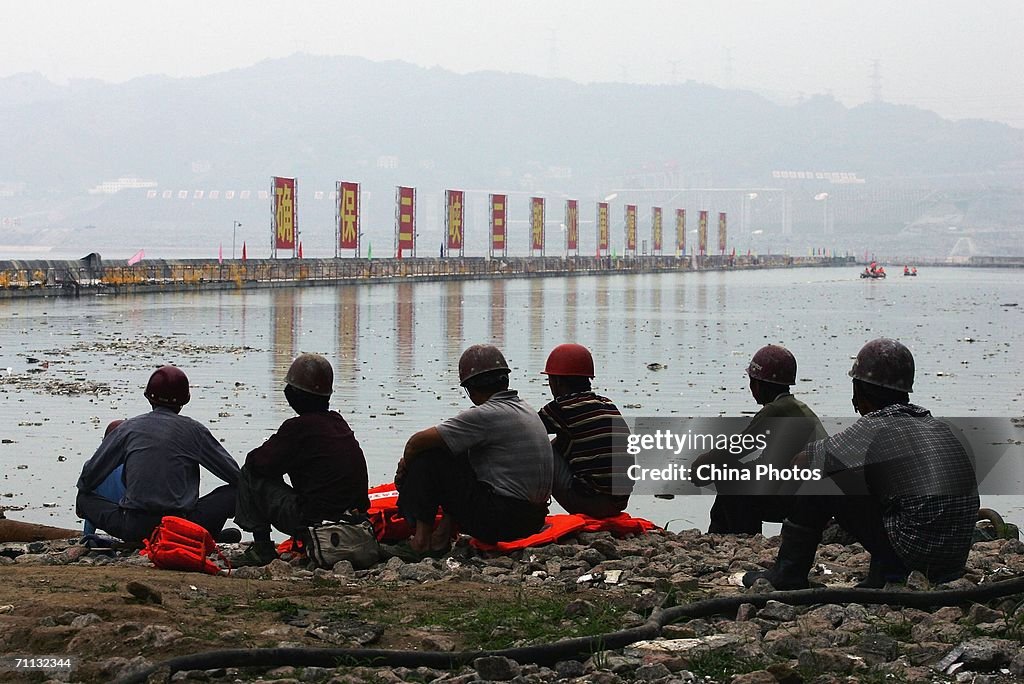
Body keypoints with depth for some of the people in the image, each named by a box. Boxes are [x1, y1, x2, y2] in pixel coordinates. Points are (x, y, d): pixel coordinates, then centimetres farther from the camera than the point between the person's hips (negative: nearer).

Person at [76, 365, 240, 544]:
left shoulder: (129, 427, 8)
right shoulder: (193, 429, 4)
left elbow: (91, 472, 14)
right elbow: (234, 474, 9)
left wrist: (82, 492, 35)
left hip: (133, 529, 1)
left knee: (85, 499, 23)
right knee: (234, 493, 13)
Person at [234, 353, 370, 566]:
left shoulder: (299, 427, -14)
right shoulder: (339, 422, 8)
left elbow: (260, 463, -8)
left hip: (312, 521, -8)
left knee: (251, 475, 4)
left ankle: (262, 547, 4)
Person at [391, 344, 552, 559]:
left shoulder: (486, 415, -16)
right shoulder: (527, 410, 12)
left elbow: (419, 441, -15)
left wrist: (407, 461, 8)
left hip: (501, 522, -9)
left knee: (428, 458, -3)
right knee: (461, 459, 28)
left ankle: (421, 542, 0)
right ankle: (442, 536, 22)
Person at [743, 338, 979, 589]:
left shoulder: (872, 430, -5)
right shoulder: (940, 427, 15)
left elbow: (800, 462, 4)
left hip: (911, 556, -7)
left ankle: (788, 576, 13)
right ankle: (880, 577, 22)